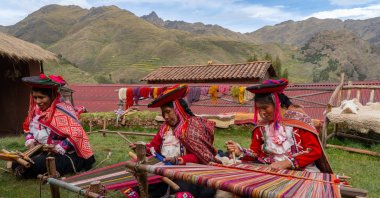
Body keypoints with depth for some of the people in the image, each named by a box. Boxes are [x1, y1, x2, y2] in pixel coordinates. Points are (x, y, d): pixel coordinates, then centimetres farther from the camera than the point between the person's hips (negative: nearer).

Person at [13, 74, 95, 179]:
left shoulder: (62, 110, -20)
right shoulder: (36, 109, 4)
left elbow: (76, 134, -26)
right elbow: (28, 127, 20)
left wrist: (58, 148, -24)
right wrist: (30, 141, 1)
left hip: (68, 154, -8)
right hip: (46, 151, 8)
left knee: (32, 165, -26)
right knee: (17, 164, -5)